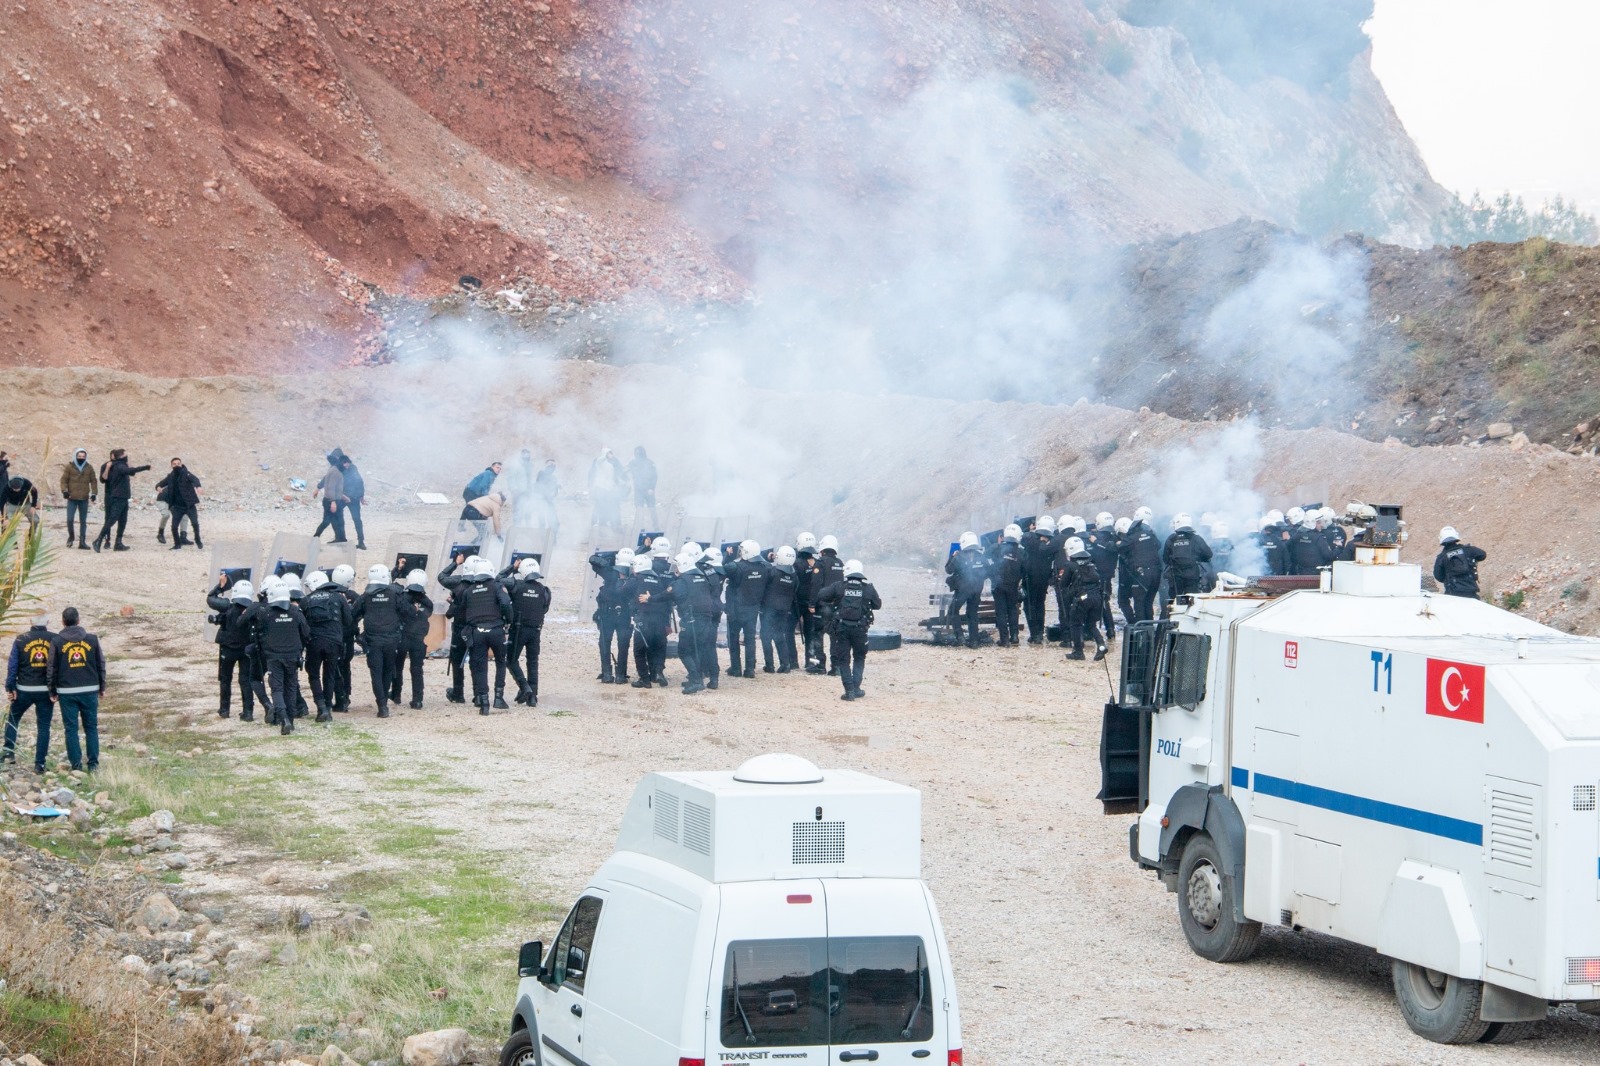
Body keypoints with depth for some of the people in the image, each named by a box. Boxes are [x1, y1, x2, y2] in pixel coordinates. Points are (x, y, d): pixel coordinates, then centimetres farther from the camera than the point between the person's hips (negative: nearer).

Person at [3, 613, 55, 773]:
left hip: (24, 689, 0)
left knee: (12, 719, 22)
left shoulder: (21, 639, -1)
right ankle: (39, 763, 2)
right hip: (46, 691, 0)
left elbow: (12, 665, -2)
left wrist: (10, 688, 3)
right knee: (43, 726, 5)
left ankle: (9, 752, 16)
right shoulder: (55, 639, -2)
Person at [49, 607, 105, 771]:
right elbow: (101, 664, 6)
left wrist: (53, 692, 8)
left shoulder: (57, 641, -1)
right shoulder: (92, 639, 2)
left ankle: (76, 764, 1)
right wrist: (102, 687, 15)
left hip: (67, 692, -1)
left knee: (71, 728, 4)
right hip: (90, 690, 1)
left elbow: (53, 669, 0)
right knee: (91, 727, 9)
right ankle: (93, 763, 6)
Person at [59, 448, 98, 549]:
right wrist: (64, 490, -14)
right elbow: (64, 479, 0)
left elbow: (93, 481, 9)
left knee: (83, 521, 5)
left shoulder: (89, 468, 6)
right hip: (72, 498, -2)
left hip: (84, 499, 2)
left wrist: (94, 493, -1)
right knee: (69, 519, -7)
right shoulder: (69, 467, 0)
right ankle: (70, 537, 17)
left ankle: (82, 542, 10)